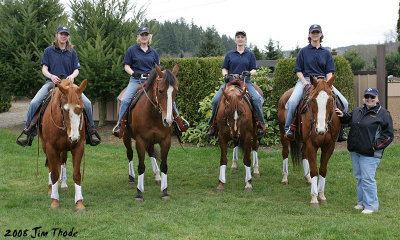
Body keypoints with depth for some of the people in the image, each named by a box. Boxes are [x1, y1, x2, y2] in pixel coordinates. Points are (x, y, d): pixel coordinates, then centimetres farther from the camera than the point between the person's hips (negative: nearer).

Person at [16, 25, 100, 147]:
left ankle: (91, 131, -2)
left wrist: (72, 75, -16)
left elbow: (76, 70, 8)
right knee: (34, 103, -24)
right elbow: (44, 69, 4)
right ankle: (28, 132, -10)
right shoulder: (49, 51, 9)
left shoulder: (72, 52, 12)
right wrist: (51, 76, -18)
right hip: (51, 82, -1)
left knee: (87, 103, -19)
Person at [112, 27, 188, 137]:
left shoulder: (153, 52, 14)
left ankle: (178, 118, 1)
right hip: (136, 80, -2)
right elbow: (126, 66, 5)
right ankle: (120, 123, -8)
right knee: (125, 100, -23)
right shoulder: (132, 50, 6)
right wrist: (133, 73, -15)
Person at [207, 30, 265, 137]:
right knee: (215, 100, -18)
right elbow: (224, 68, 14)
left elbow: (254, 70, 8)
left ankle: (261, 124, -15)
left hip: (245, 81, -1)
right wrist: (225, 75, -9)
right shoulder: (230, 54, 13)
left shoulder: (250, 54, 12)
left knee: (257, 99, -28)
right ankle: (212, 124, 1)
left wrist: (249, 72, -15)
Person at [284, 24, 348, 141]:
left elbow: (329, 71, 9)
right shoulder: (303, 51, 7)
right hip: (305, 80, -2)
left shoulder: (326, 53, 13)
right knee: (292, 101, -31)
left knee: (344, 102, -12)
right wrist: (304, 81, -12)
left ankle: (341, 129, 4)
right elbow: (298, 70, 6)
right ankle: (289, 129, -16)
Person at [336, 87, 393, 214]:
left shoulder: (383, 114, -6)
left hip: (370, 154, -7)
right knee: (359, 177, 15)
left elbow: (388, 134, -7)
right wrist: (343, 116, 10)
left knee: (367, 179, -6)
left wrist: (376, 145, -15)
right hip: (355, 151, 7)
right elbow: (349, 119, 32)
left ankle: (371, 205, 5)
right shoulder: (357, 111, 12)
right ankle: (362, 202, 28)